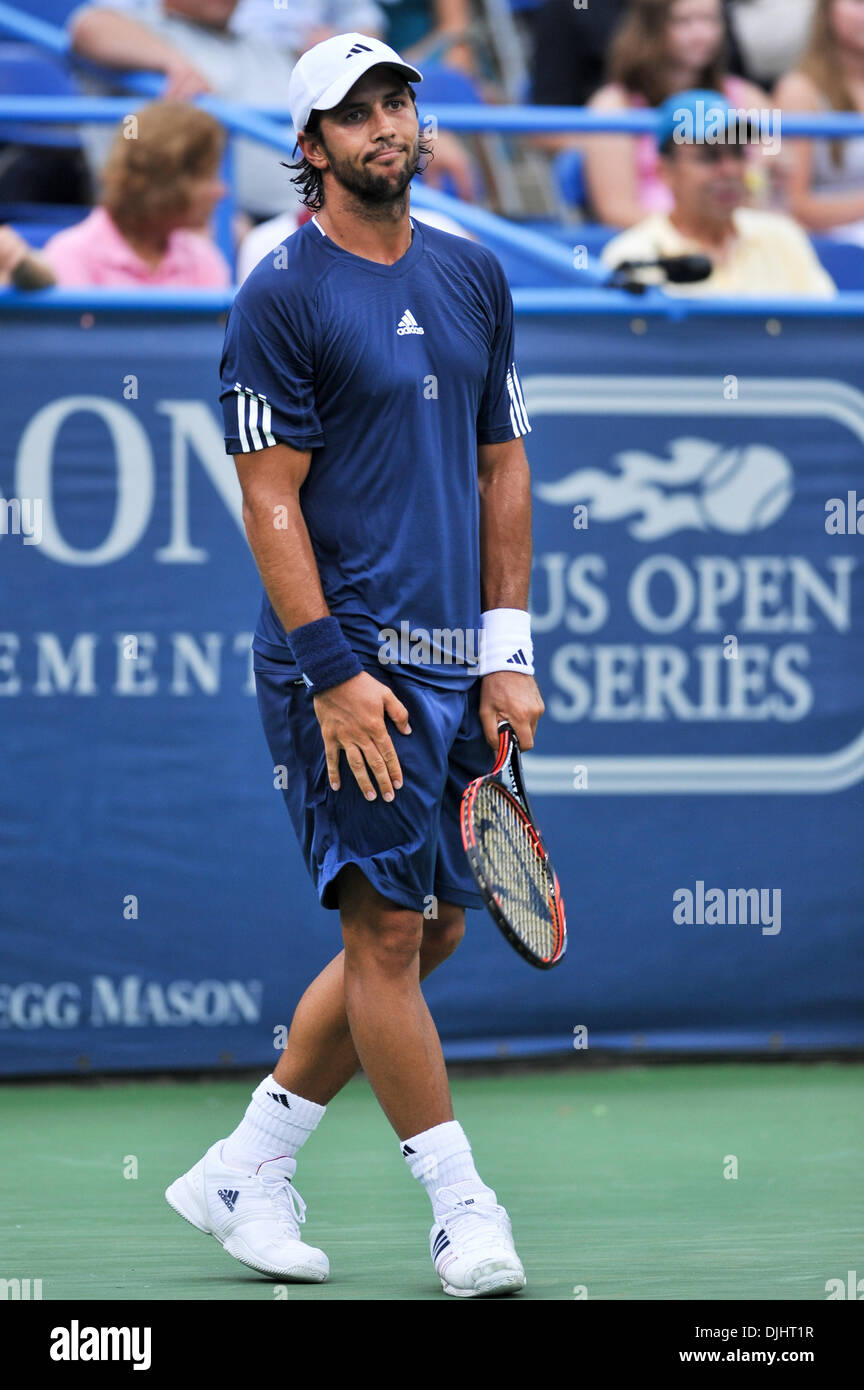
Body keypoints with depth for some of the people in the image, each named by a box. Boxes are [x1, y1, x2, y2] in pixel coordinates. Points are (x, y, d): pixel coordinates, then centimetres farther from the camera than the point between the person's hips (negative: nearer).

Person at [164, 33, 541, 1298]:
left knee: (429, 934, 9)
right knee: (388, 927, -7)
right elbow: (270, 500, -10)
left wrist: (509, 656, 8)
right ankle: (463, 1212, 1)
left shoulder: (474, 276, 12)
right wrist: (334, 671, -16)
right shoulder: (283, 295, -7)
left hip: (454, 662, 7)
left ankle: (244, 1171, 20)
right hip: (345, 661, -7)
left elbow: (502, 469, 15)